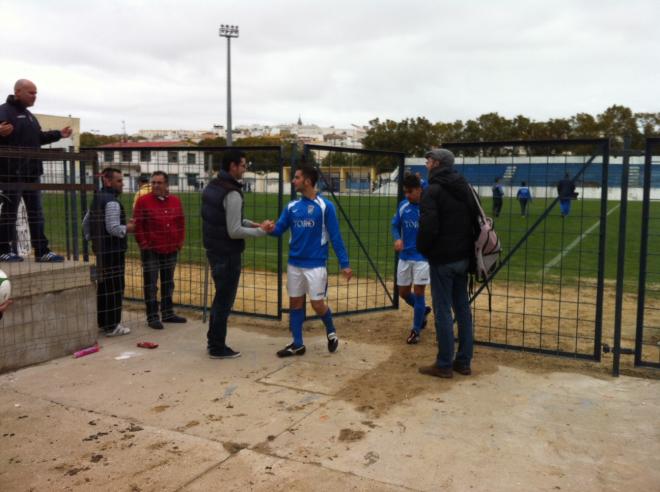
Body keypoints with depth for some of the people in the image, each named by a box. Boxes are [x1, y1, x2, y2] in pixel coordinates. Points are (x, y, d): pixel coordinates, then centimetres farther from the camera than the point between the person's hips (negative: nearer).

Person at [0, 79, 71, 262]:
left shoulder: (28, 114, 21)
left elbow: (38, 138, 29)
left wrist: (59, 134, 26)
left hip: (31, 171, 9)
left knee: (36, 213, 9)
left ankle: (42, 251, 14)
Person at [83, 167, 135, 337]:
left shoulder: (96, 199, 15)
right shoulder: (112, 202, -16)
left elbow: (86, 223, 20)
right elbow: (113, 228, -22)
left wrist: (91, 238, 24)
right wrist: (128, 228, -6)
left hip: (100, 248, 10)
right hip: (113, 250, -10)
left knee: (103, 285, 17)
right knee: (114, 287, -4)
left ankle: (103, 321, 27)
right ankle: (112, 326, 0)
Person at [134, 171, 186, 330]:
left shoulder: (175, 201, 6)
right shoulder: (143, 201, -7)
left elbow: (181, 223, 13)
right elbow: (138, 225, -7)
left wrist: (180, 241, 8)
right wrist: (143, 244, -9)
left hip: (171, 250, 5)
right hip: (151, 251, -5)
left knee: (168, 283, 14)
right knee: (151, 285, -1)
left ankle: (168, 313, 25)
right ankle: (152, 317, 7)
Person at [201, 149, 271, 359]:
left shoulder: (211, 186, 8)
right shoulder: (232, 193, -21)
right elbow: (234, 232, -22)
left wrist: (252, 223, 10)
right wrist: (260, 231, -11)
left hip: (213, 250, 9)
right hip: (227, 254, -9)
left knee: (220, 296, 20)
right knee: (225, 299, 2)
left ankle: (213, 341, 30)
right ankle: (218, 348, 12)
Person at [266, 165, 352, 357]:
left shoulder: (325, 206, -9)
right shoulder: (292, 206, 5)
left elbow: (335, 237, -9)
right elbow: (279, 228, 2)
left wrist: (344, 263, -12)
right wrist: (271, 229, -23)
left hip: (316, 264, -5)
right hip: (294, 263, 5)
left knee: (317, 304, -3)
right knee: (295, 303, 9)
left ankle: (331, 332, 27)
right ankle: (297, 344, 21)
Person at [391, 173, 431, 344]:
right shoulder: (403, 206, 1)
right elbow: (395, 225, 7)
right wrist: (397, 239, -8)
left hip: (423, 257, -5)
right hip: (404, 257, 5)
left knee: (418, 292, -1)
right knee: (403, 293, 12)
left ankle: (416, 330, 16)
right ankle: (423, 310, 41)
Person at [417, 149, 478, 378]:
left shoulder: (433, 191, -14)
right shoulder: (465, 188, 11)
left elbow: (428, 227, -21)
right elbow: (476, 221, 13)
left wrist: (423, 249, -4)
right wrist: (468, 248, 15)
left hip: (442, 259, -8)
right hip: (463, 257, 8)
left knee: (443, 311, -2)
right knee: (462, 308, 12)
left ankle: (444, 365, 5)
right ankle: (464, 361, 19)